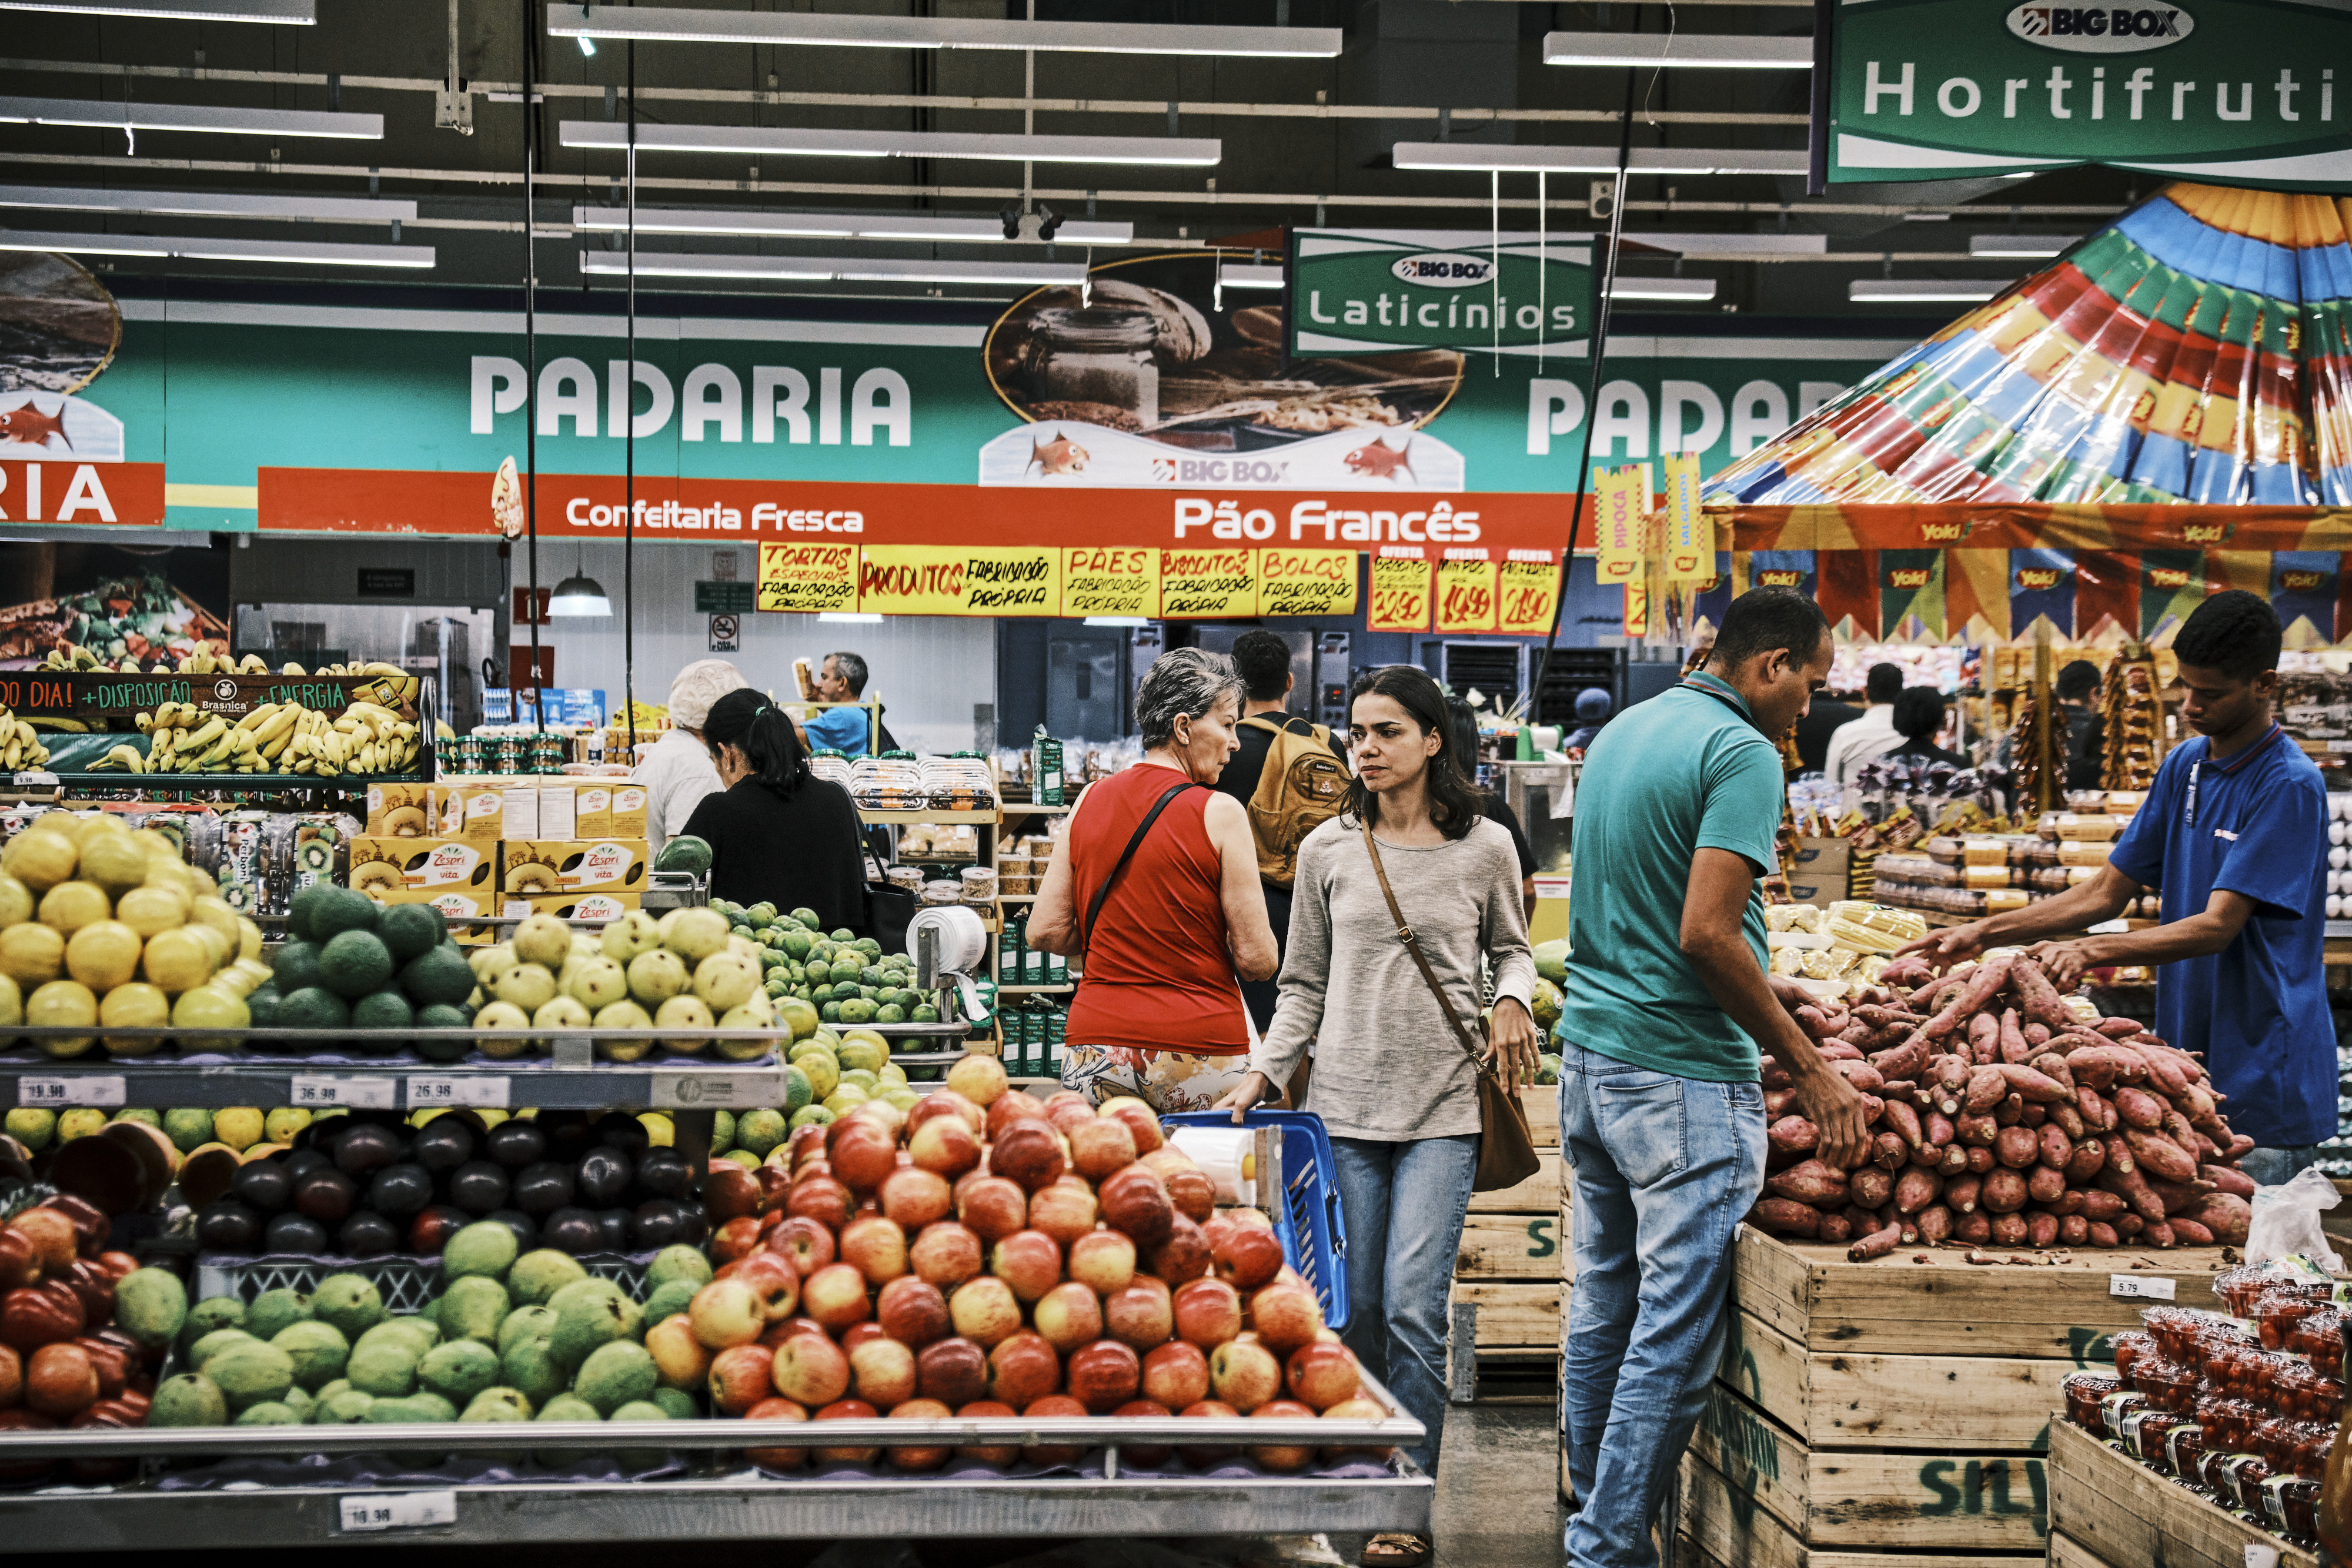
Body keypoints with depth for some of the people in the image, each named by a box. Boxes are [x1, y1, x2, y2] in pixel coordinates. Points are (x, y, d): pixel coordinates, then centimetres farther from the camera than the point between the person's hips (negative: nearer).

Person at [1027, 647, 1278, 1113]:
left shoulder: (1090, 800, 6)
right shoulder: (1219, 813, -7)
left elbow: (1046, 932, 7)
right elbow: (1257, 959, -8)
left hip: (1098, 1046, 5)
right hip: (1199, 1050, -4)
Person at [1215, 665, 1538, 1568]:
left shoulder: (1484, 849, 2)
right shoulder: (1328, 851, 6)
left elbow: (1511, 947, 18)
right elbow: (1305, 985, 11)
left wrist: (1514, 1000, -3)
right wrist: (1264, 1071, 1)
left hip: (1444, 1110, -2)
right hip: (1346, 1104, 2)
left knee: (1413, 1307, -10)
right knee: (1357, 1311, 5)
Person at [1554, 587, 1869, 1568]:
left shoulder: (1624, 731, 14)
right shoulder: (1742, 755, -13)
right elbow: (1706, 934, -21)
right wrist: (1809, 1070, -15)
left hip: (1589, 1050, 9)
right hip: (1681, 1079, -9)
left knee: (1603, 1305, 15)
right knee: (1675, 1330, -3)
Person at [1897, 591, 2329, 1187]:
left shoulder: (2289, 785, -14)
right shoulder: (2185, 765, 10)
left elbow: (2216, 926, -21)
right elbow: (2107, 892, 13)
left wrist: (2089, 952, -31)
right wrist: (1984, 934, 4)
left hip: (2263, 1080, -7)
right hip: (2187, 1065, 7)